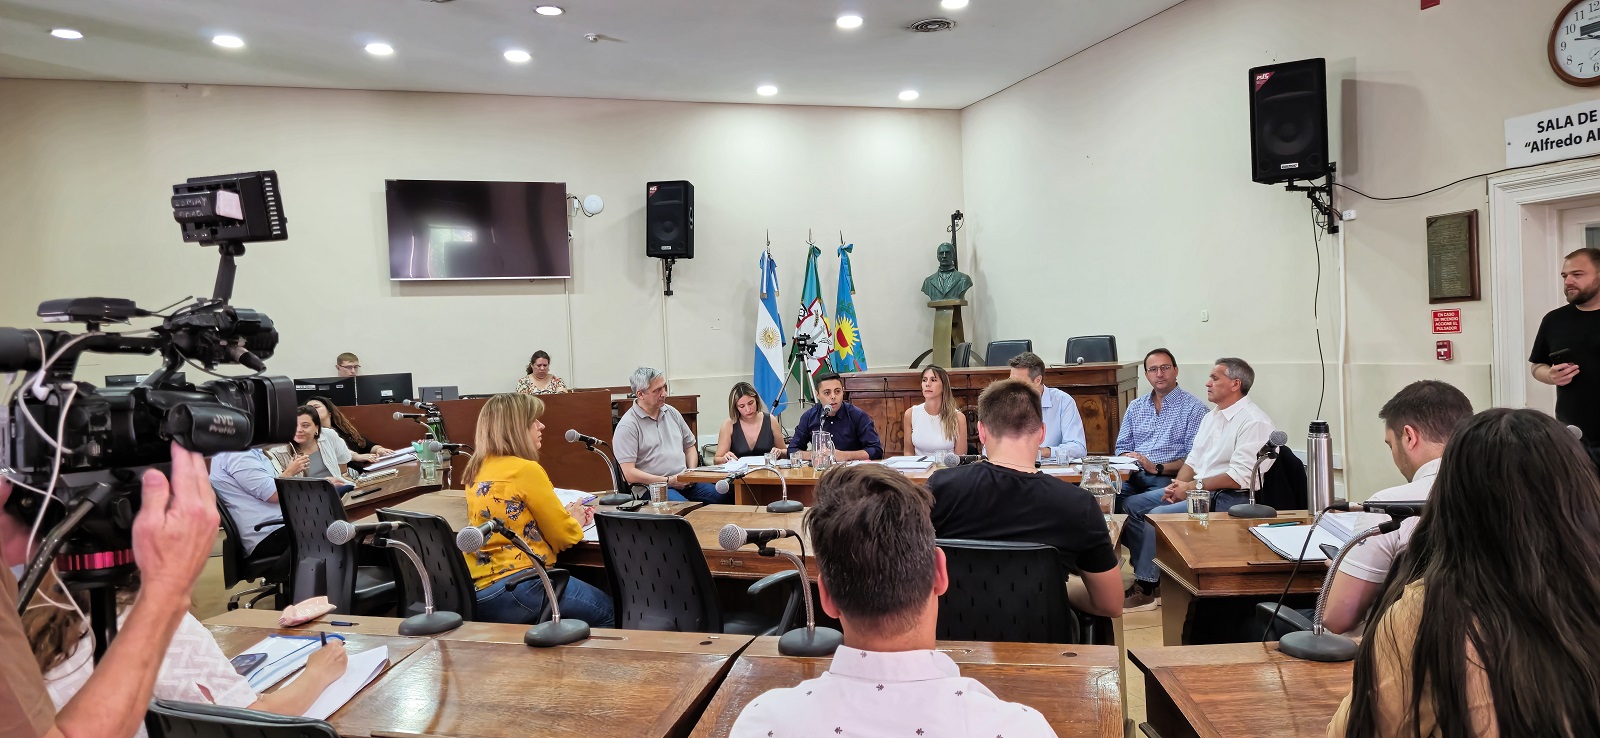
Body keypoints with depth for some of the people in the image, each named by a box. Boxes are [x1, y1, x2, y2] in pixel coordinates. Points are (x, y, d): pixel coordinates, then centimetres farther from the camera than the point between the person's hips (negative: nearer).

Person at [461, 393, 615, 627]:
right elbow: (563, 537, -8)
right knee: (606, 610, 8)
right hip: (514, 587, -9)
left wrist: (564, 516, 17)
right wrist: (574, 521, 13)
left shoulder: (477, 469, 8)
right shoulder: (526, 469, -16)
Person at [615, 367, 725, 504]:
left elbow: (690, 445, 27)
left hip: (684, 482, 7)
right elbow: (629, 474, -12)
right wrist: (668, 481, -13)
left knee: (726, 496, -17)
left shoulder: (672, 412, 16)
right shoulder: (627, 426, -6)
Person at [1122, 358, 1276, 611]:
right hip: (1195, 489, 10)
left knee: (1158, 515, -26)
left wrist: (1193, 487, -17)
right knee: (1131, 505, -2)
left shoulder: (1254, 422, -13)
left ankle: (1146, 589, -12)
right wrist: (1178, 484, -3)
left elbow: (1240, 477, -20)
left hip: (1227, 498, -10)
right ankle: (1149, 576, -2)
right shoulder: (1212, 417, 16)